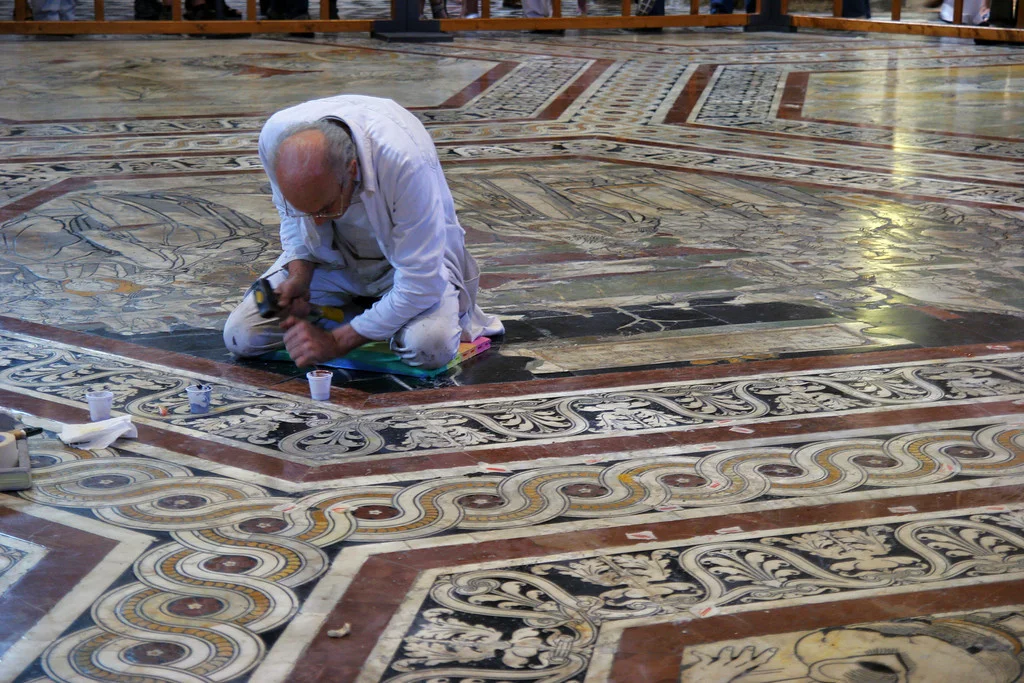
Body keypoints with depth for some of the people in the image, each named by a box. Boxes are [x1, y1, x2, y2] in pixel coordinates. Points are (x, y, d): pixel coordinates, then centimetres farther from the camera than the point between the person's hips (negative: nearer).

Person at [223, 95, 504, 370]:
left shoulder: (406, 162, -39)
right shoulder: (275, 137, -25)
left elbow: (420, 284, -32)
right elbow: (292, 219, -1)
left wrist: (336, 342, -27)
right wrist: (299, 276, -20)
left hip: (409, 252, -4)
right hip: (333, 254, 5)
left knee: (430, 346, -34)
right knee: (241, 336, -12)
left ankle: (456, 309, 2)